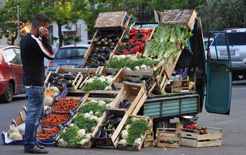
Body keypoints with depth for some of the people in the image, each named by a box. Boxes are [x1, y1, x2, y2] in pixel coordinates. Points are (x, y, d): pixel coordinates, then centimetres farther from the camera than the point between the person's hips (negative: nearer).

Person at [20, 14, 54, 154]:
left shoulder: (25, 39, 14)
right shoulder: (33, 40, -19)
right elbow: (51, 55, -13)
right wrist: (45, 38, -12)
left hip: (31, 82, 11)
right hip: (35, 84, -11)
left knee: (38, 114, 18)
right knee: (34, 114, -5)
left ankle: (32, 142, 24)